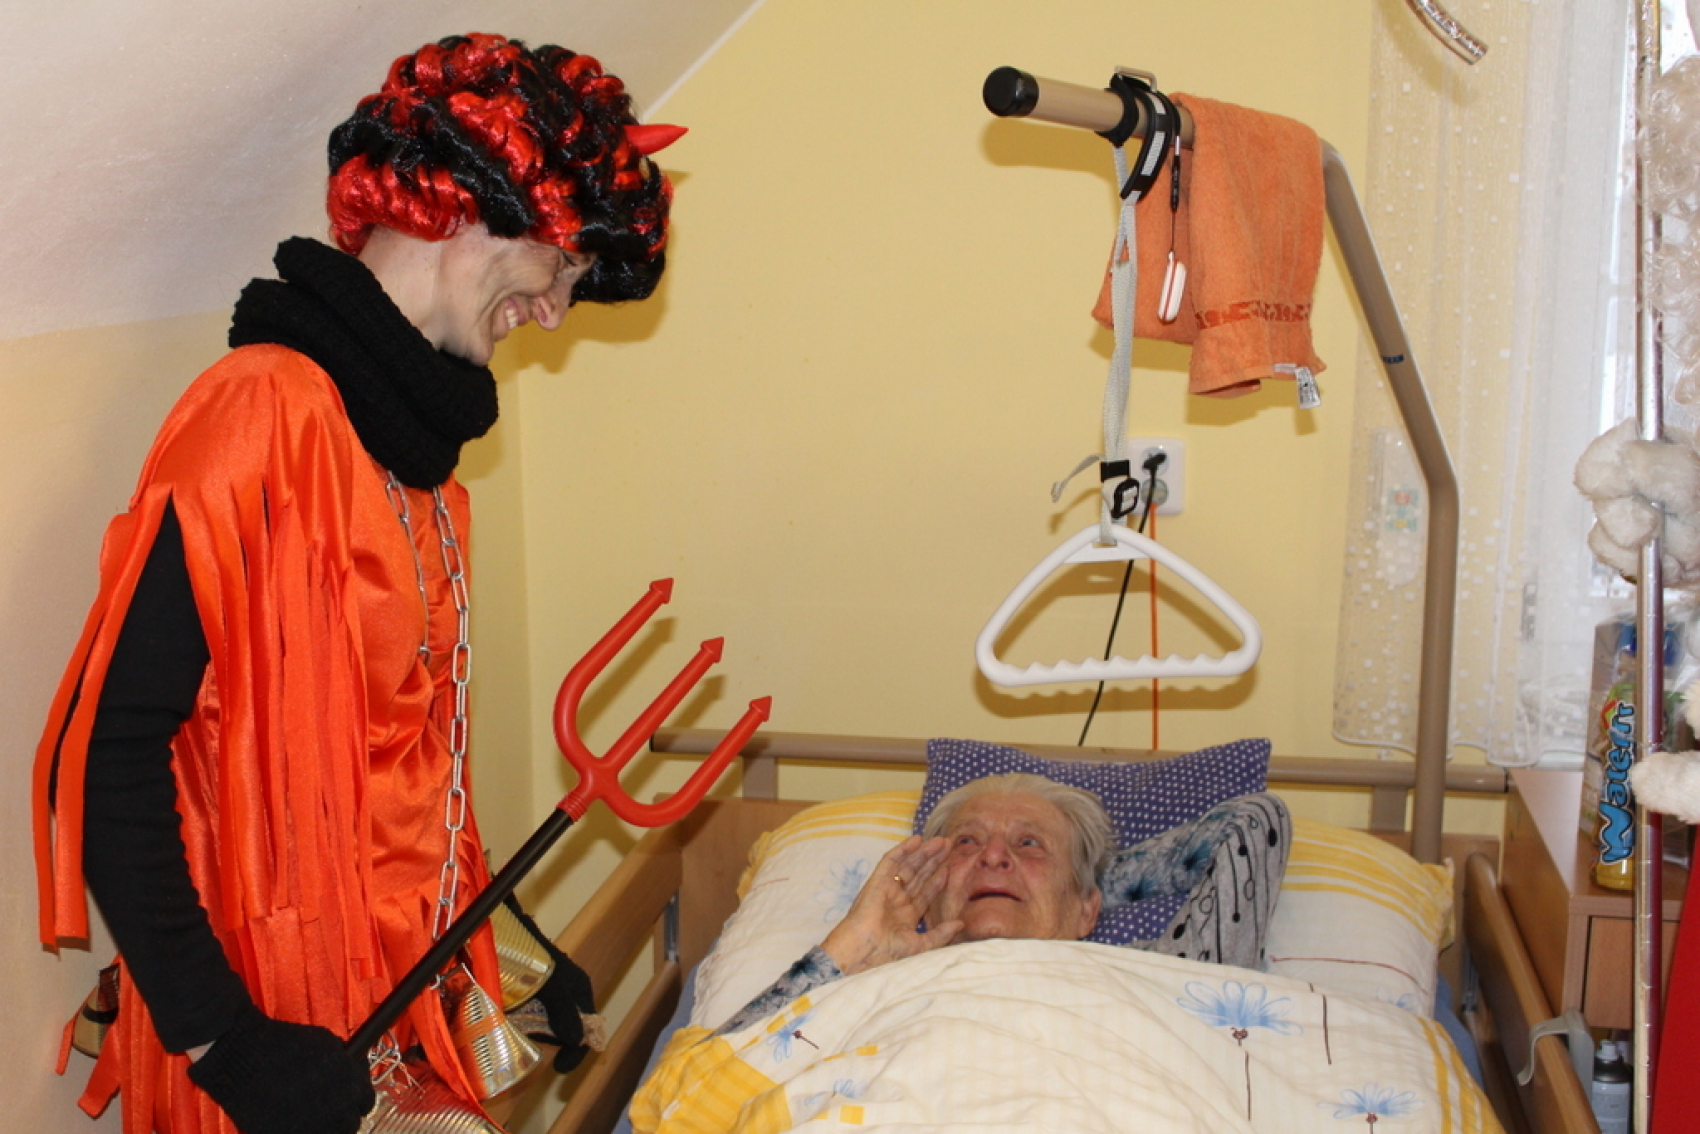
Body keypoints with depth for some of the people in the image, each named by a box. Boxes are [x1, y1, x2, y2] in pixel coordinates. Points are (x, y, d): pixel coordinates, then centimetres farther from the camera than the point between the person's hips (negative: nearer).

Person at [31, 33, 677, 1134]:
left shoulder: (416, 437, 8)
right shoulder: (267, 411, -18)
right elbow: (105, 756, -20)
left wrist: (510, 955, 14)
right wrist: (219, 1038, -21)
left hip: (415, 995, 8)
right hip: (290, 1036, -8)